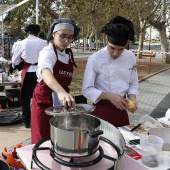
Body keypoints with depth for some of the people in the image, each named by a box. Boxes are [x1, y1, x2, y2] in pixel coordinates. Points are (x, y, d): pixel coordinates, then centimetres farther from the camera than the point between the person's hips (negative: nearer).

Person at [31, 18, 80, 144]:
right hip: (45, 100, -6)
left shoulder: (68, 54, 5)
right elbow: (46, 72, -41)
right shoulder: (48, 52, -18)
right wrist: (61, 91, -59)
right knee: (43, 140, 0)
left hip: (61, 101, 7)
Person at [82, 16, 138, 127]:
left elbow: (133, 83, 7)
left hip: (121, 109, 4)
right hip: (102, 109, -4)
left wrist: (132, 97, -12)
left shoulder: (131, 57, -3)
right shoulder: (95, 59, -17)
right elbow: (87, 89, -13)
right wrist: (109, 96, -25)